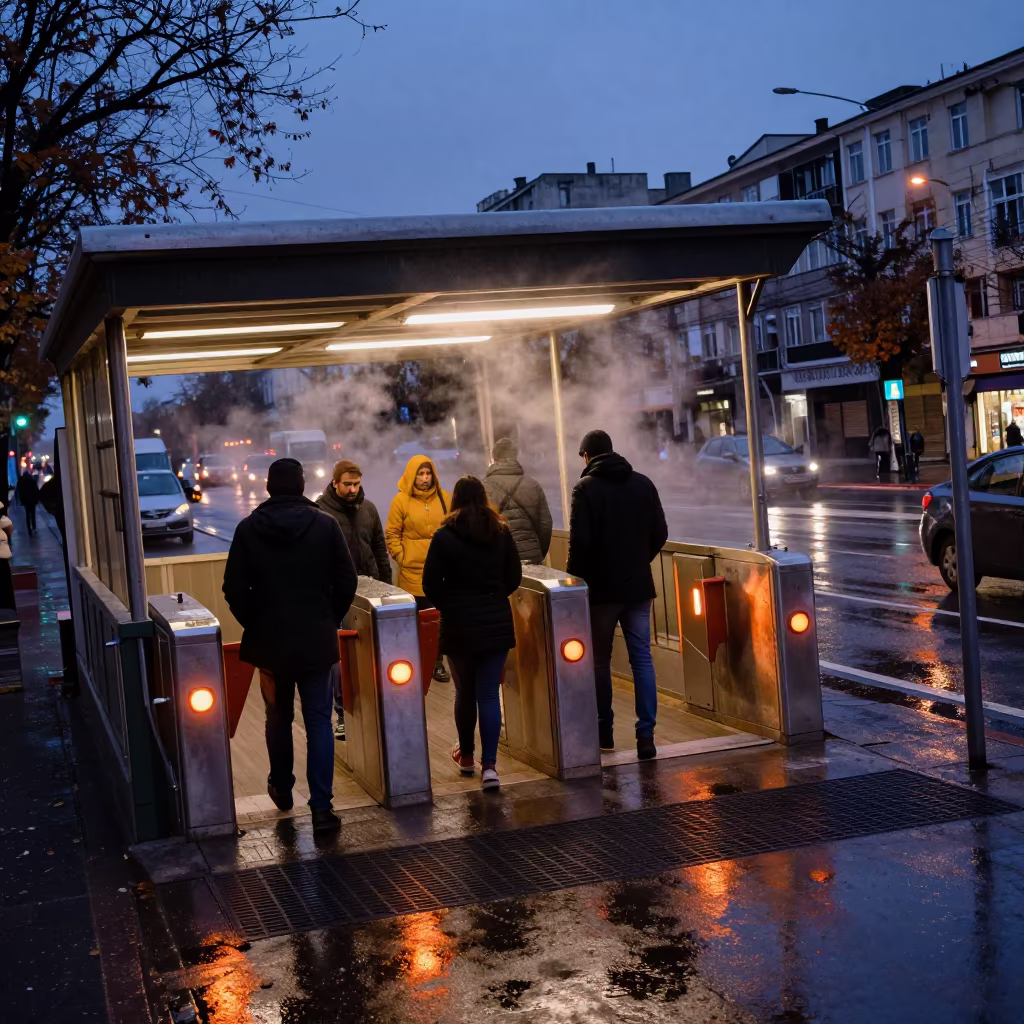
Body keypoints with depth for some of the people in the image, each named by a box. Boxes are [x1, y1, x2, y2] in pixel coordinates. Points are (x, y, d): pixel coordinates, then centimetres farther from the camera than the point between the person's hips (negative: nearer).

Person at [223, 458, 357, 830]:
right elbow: (346, 583, -4)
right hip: (317, 640, -1)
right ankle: (321, 806, -4)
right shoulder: (325, 525, -6)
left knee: (278, 717, 18)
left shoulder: (248, 529, -5)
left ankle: (282, 789, 34)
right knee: (319, 721, 2)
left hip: (269, 640, 1)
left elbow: (234, 589, -4)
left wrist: (254, 624, 10)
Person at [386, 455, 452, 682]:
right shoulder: (401, 500, -2)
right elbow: (391, 535, 1)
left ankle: (438, 662, 15)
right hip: (413, 571, -3)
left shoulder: (445, 498, 7)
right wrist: (401, 557, -4)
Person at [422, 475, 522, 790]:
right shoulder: (501, 532, 0)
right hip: (497, 623, 1)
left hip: (459, 625, -1)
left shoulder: (444, 537, -8)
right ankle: (489, 765, -6)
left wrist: (450, 607, 9)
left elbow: (431, 584, -7)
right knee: (489, 694, 2)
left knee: (465, 691, 15)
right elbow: (514, 577, 5)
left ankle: (466, 756, 30)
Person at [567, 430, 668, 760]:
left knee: (600, 661, 10)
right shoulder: (642, 483, 4)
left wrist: (573, 579, -2)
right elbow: (660, 534, 5)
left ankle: (604, 732, 17)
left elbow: (580, 541, -14)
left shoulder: (586, 488, -8)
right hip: (638, 585, 3)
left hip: (601, 587, -3)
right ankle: (646, 734, -4)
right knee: (642, 658, 3)